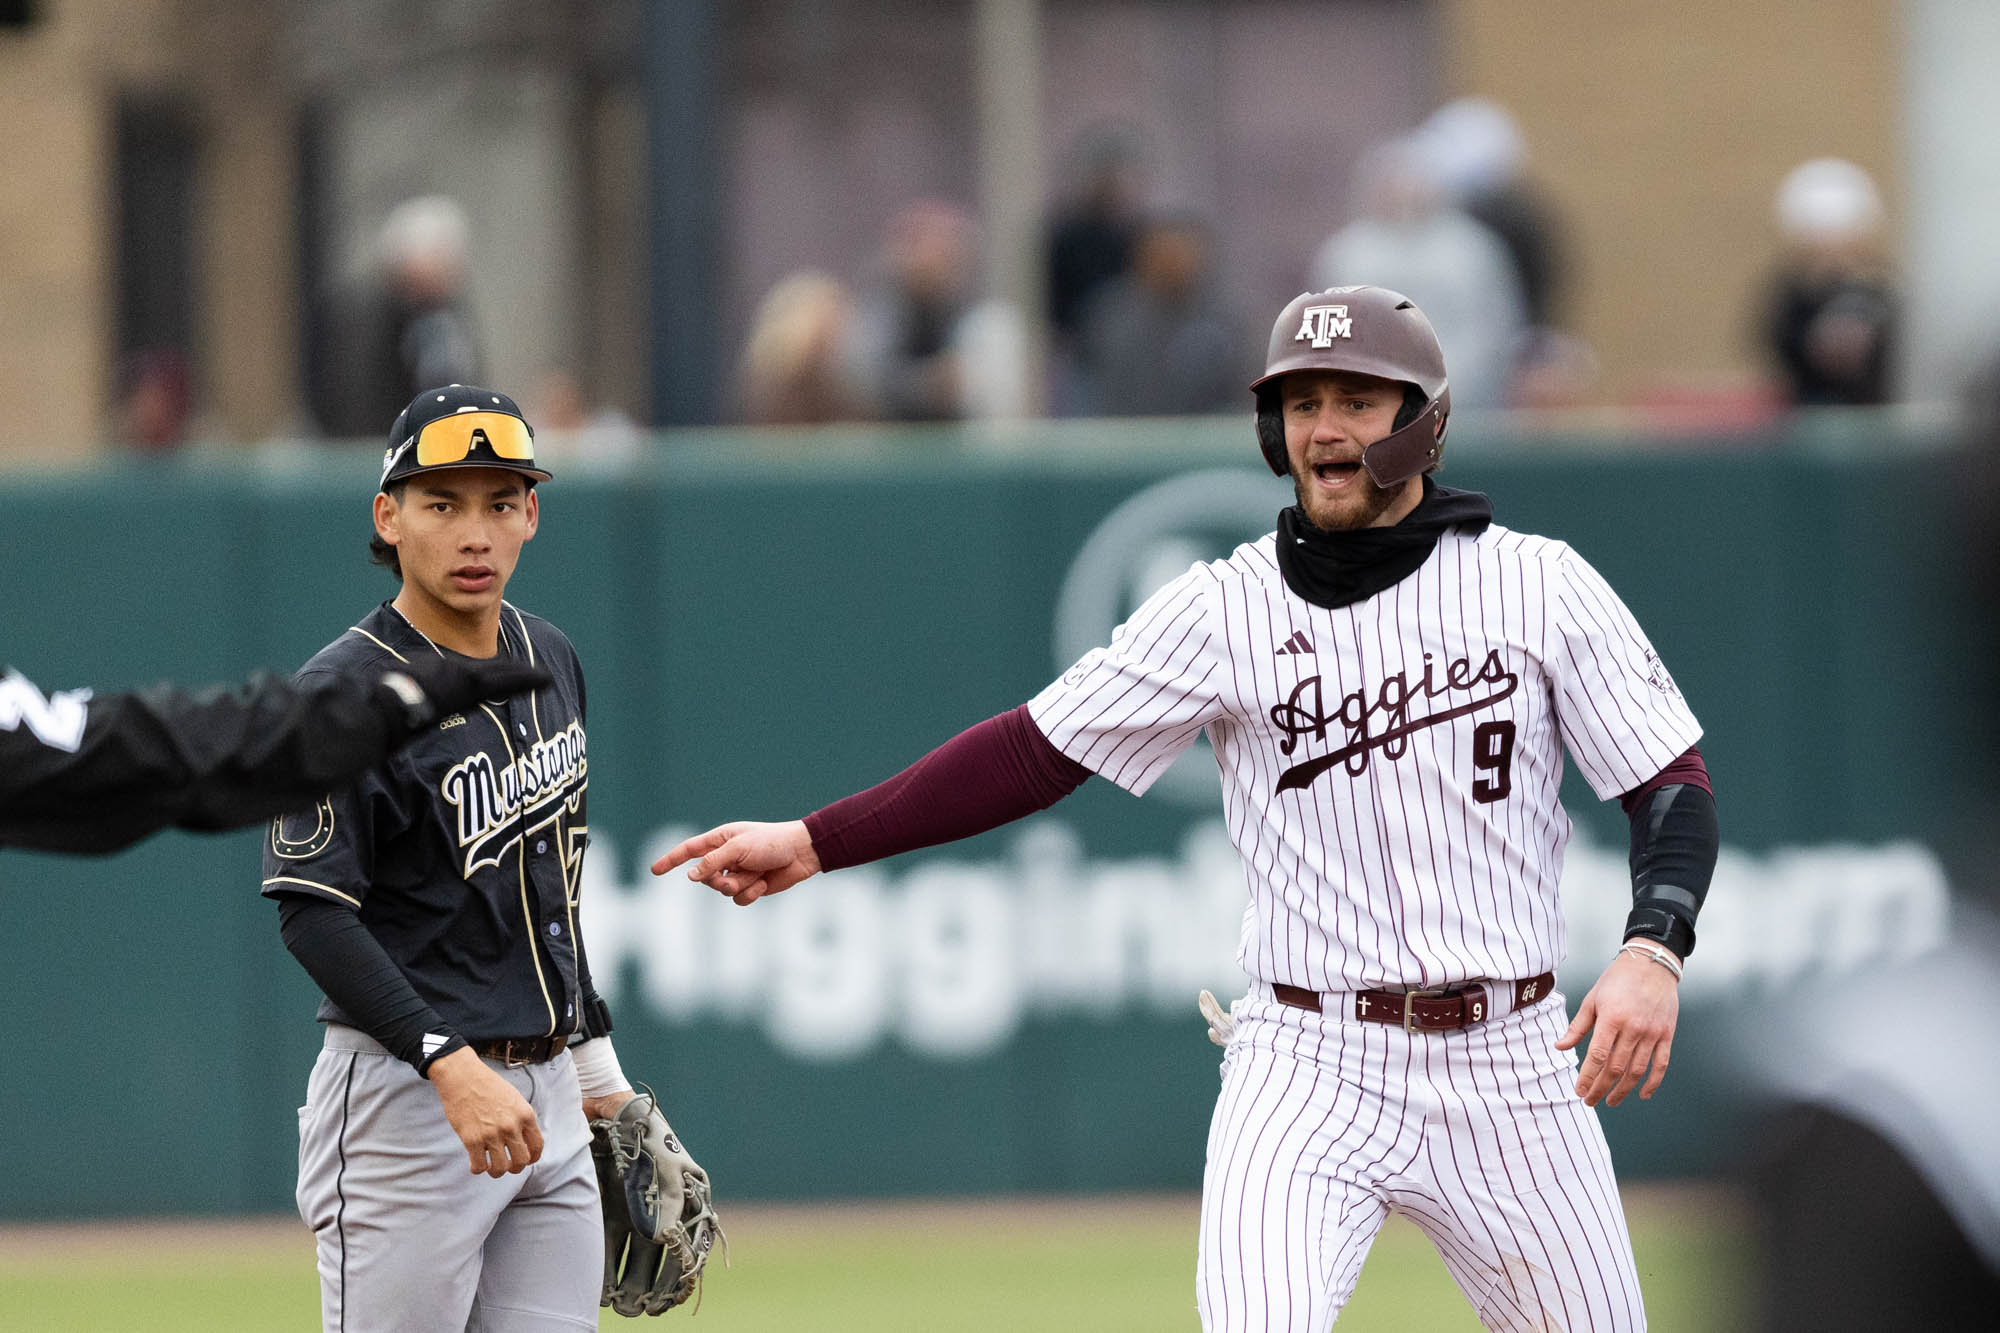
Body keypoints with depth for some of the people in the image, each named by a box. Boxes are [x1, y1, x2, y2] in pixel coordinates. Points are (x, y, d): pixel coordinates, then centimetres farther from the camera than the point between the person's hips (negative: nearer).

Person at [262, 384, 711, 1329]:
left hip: (547, 1100, 7)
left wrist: (594, 1056, 24)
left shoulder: (550, 663, 11)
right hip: (406, 1097, -7)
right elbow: (313, 914, -18)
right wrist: (452, 1066, -27)